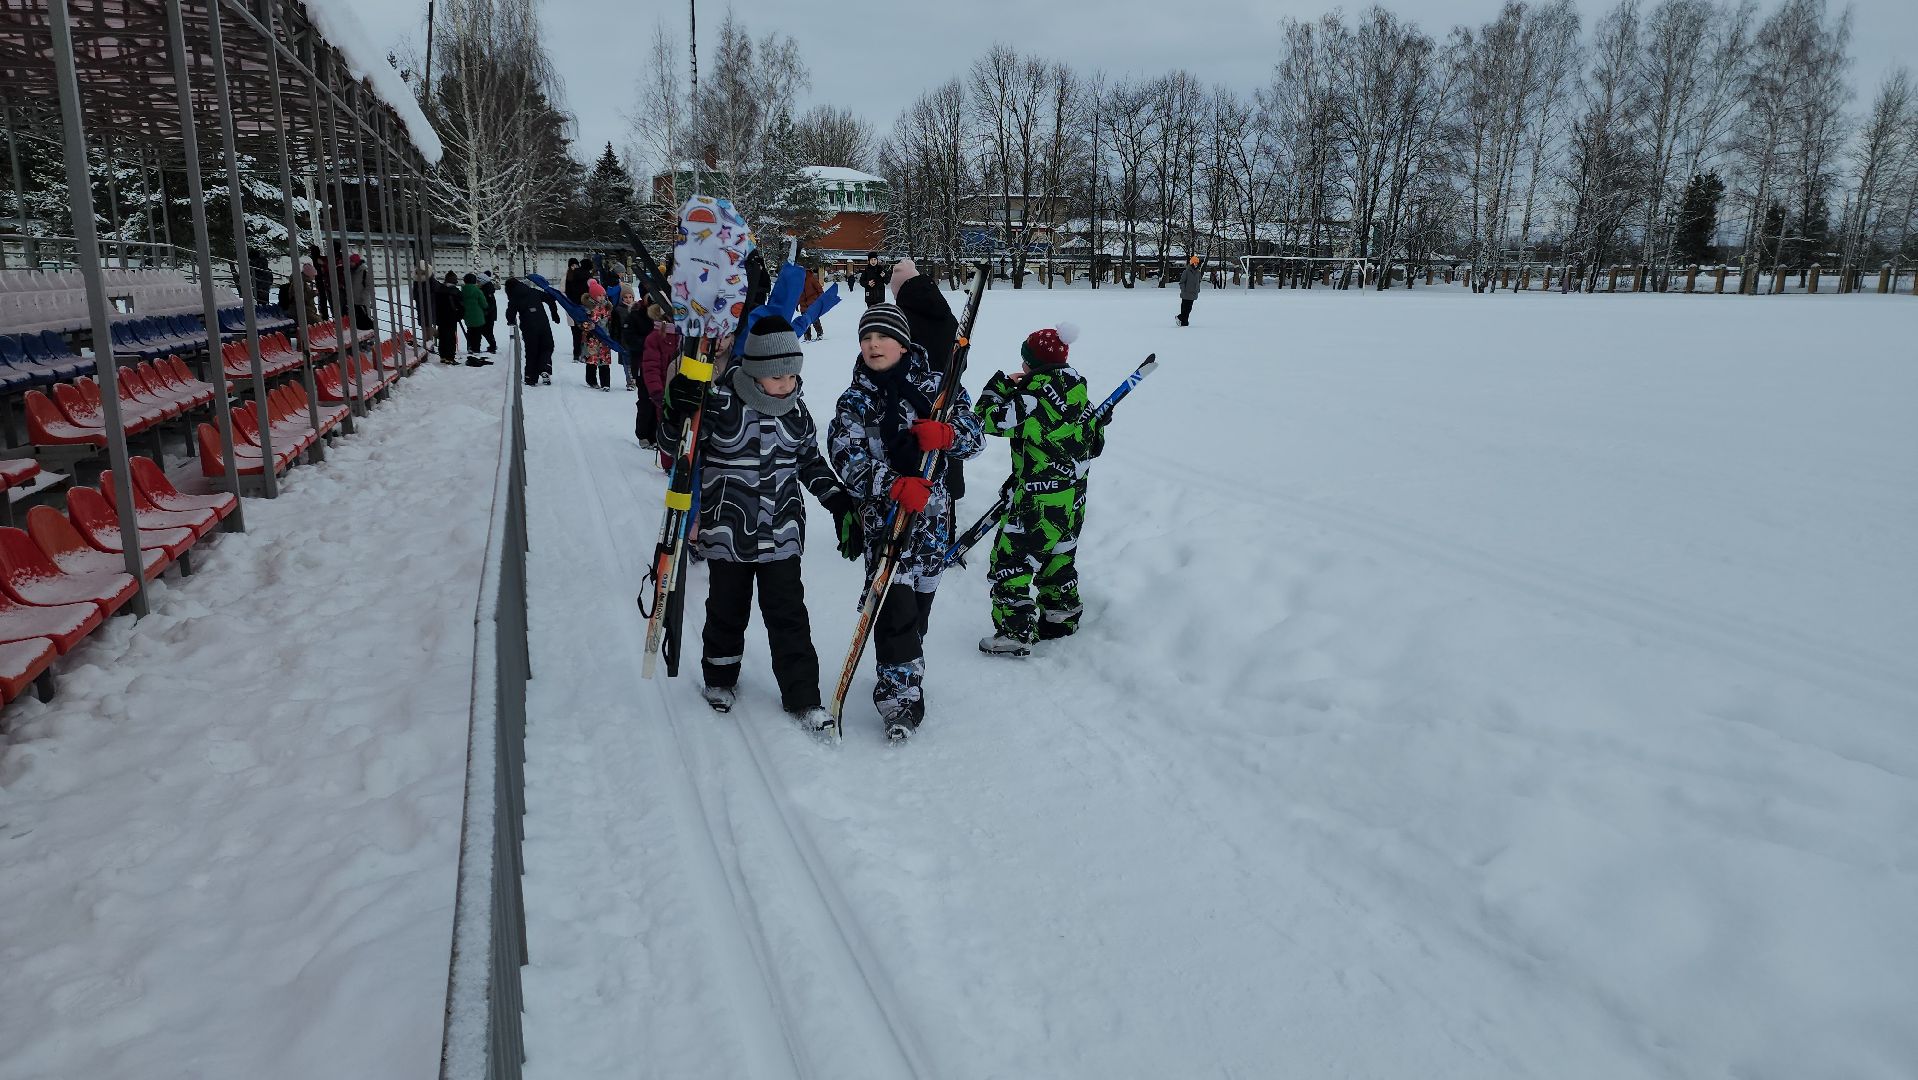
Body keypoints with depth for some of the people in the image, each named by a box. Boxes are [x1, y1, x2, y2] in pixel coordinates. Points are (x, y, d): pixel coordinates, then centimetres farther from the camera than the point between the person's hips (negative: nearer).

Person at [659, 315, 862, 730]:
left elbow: (811, 461, 13)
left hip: (782, 531, 2)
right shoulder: (719, 400, -12)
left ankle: (802, 696, 11)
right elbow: (677, 445, -5)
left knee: (788, 613, 2)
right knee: (727, 607, 14)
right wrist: (679, 410, -25)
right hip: (727, 531, -2)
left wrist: (840, 501, 5)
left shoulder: (795, 408, 0)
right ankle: (719, 678, 38)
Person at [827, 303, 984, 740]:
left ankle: (903, 672, 32)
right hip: (884, 514, -2)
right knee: (895, 604, -11)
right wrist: (894, 485, -30)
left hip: (934, 514, 2)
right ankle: (901, 696, 0)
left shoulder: (936, 385, 2)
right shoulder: (854, 401, 2)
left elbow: (975, 437, 0)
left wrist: (946, 434, -24)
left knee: (919, 601, 10)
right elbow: (847, 458, -12)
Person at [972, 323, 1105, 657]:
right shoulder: (1077, 393, 5)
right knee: (1059, 555, 24)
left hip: (1040, 500, -9)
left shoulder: (1033, 396, -20)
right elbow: (1094, 442, 15)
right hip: (1074, 495, 9)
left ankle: (1015, 632, -3)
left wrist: (998, 386, 0)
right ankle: (1062, 616, 37)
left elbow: (989, 421, -14)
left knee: (1009, 561, -2)